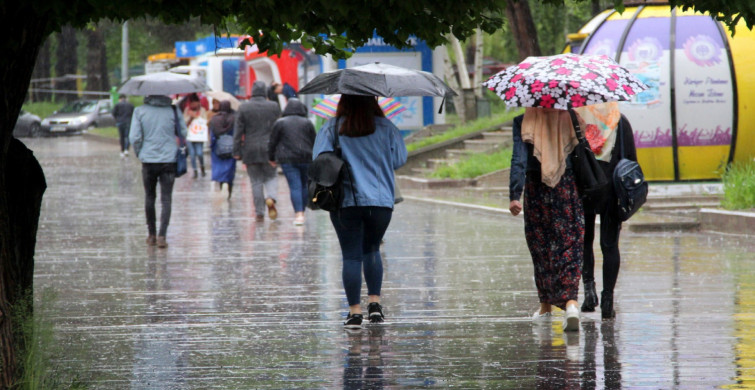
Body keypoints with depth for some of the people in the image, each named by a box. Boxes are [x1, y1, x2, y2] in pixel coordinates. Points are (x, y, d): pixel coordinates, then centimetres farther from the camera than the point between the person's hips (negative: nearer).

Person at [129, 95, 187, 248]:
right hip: (169, 160, -1)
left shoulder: (140, 111, -4)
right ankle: (162, 236, -12)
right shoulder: (173, 110, -4)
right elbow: (183, 133, 1)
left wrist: (139, 153, 9)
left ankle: (151, 235, 21)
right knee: (166, 199, 1)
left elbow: (134, 137, -7)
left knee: (149, 197, 16)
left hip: (148, 161, 1)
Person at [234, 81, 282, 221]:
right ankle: (271, 198, -16)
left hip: (251, 151, 0)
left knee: (256, 182, 5)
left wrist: (237, 152, 1)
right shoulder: (274, 107, 1)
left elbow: (238, 132, -2)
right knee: (271, 177, 14)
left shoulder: (243, 108, -2)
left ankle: (259, 213, 4)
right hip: (269, 150, 0)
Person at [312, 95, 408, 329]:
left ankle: (354, 311, -2)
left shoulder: (331, 129, -1)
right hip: (380, 201, 1)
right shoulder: (385, 127, 1)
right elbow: (400, 160, 3)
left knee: (351, 255, 2)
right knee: (372, 249, 19)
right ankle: (374, 303, 8)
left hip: (345, 201, -1)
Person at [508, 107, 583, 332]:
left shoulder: (523, 122, -6)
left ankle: (546, 306, 23)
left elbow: (519, 160, -14)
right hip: (568, 187, 0)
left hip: (536, 189, 0)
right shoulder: (570, 118, -1)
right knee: (569, 247, -1)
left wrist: (514, 194, -17)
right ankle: (570, 301, -22)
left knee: (541, 248, 14)